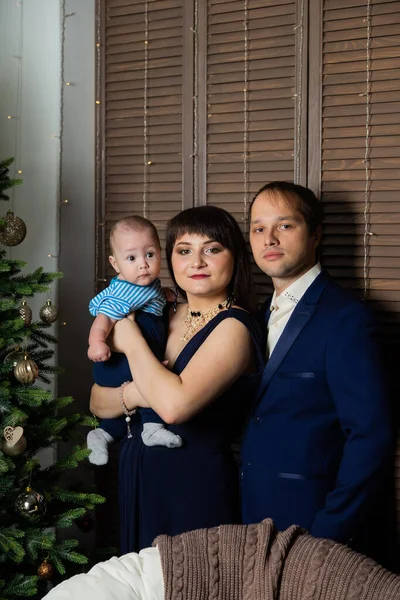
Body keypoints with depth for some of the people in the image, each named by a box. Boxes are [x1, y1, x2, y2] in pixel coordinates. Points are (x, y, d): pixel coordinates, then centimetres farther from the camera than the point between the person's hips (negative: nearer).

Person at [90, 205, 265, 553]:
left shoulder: (233, 328, -15)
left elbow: (175, 404, -29)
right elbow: (97, 402, 7)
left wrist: (132, 341, -15)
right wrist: (133, 396, -15)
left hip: (196, 486, -7)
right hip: (138, 478, 7)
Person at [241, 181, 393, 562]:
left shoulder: (345, 317, -15)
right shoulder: (266, 314, 10)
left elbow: (371, 437, -19)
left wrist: (330, 533, -19)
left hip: (310, 523, -7)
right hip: (255, 516, 7)